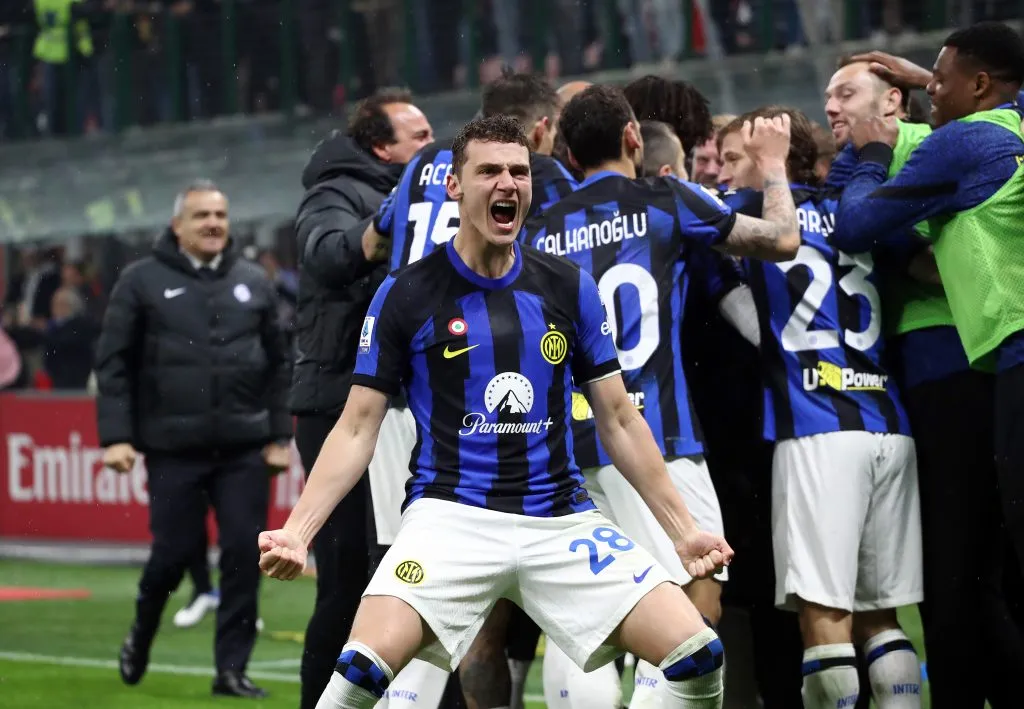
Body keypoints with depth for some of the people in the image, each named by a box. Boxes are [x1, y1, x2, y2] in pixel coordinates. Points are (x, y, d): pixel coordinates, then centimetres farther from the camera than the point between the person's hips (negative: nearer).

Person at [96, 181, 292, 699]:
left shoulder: (253, 283, 11)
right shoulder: (143, 281, 3)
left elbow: (278, 364, 15)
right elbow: (113, 362, 1)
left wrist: (279, 436, 9)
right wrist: (115, 436, -6)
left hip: (244, 447, 3)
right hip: (173, 447, -2)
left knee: (244, 553, -4)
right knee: (175, 550, -1)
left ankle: (232, 669, 4)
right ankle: (141, 635, 29)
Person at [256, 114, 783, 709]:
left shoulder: (570, 288, 9)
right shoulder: (407, 293, 1)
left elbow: (620, 420, 14)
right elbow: (358, 429, 3)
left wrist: (684, 530, 11)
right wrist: (297, 530, -8)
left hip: (562, 519, 3)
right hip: (451, 514, -3)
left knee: (698, 655, -11)